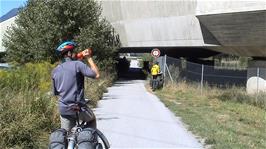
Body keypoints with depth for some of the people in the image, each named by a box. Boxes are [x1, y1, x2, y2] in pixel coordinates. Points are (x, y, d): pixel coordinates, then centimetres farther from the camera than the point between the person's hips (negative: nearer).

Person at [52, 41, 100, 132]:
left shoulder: (55, 71, 8)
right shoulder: (77, 64, -10)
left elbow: (55, 92, 15)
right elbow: (96, 75, -12)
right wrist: (89, 58, -3)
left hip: (63, 109, 5)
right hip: (78, 108, -4)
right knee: (92, 119, 25)